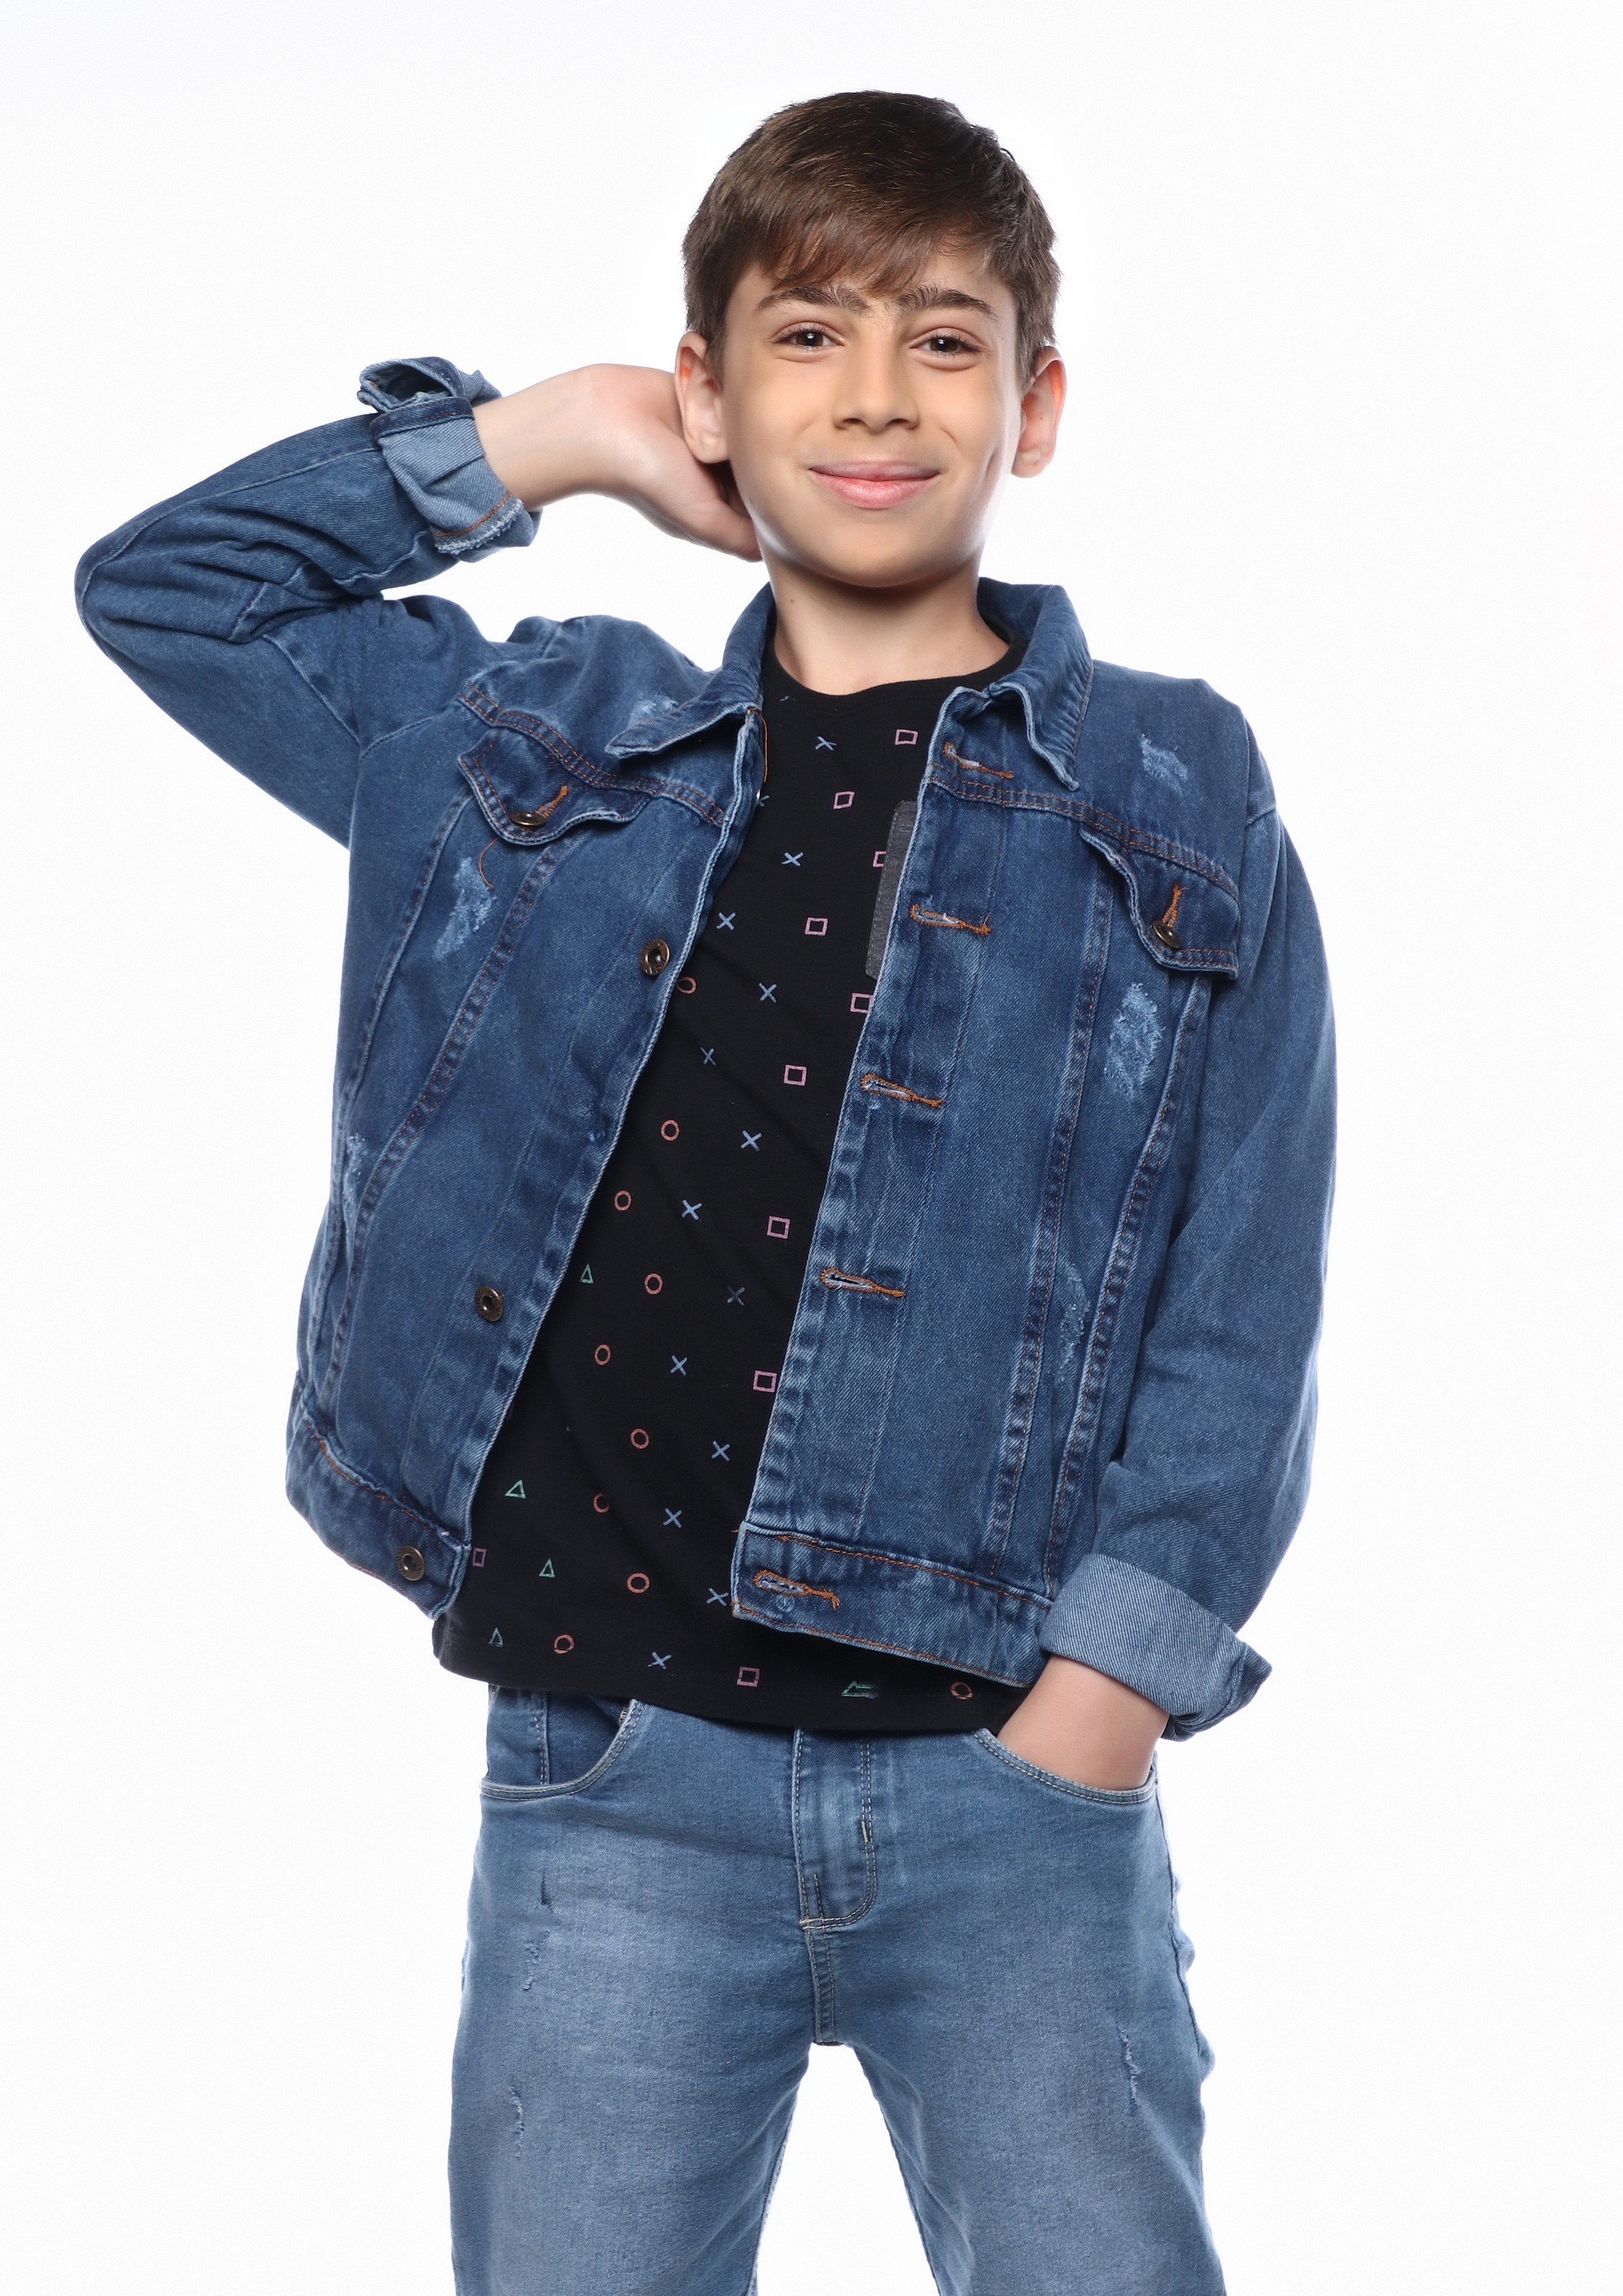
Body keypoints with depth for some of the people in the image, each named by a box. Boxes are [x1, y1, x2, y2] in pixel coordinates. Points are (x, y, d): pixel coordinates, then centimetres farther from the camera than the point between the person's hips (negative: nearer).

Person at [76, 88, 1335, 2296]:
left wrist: (1099, 1699, -9)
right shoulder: (539, 746, 12)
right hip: (614, 1772, 2)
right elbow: (159, 587, 19)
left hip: (1016, 1780, -1)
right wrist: (541, 438, 10)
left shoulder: (1181, 804, 5)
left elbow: (1238, 1305, 1)